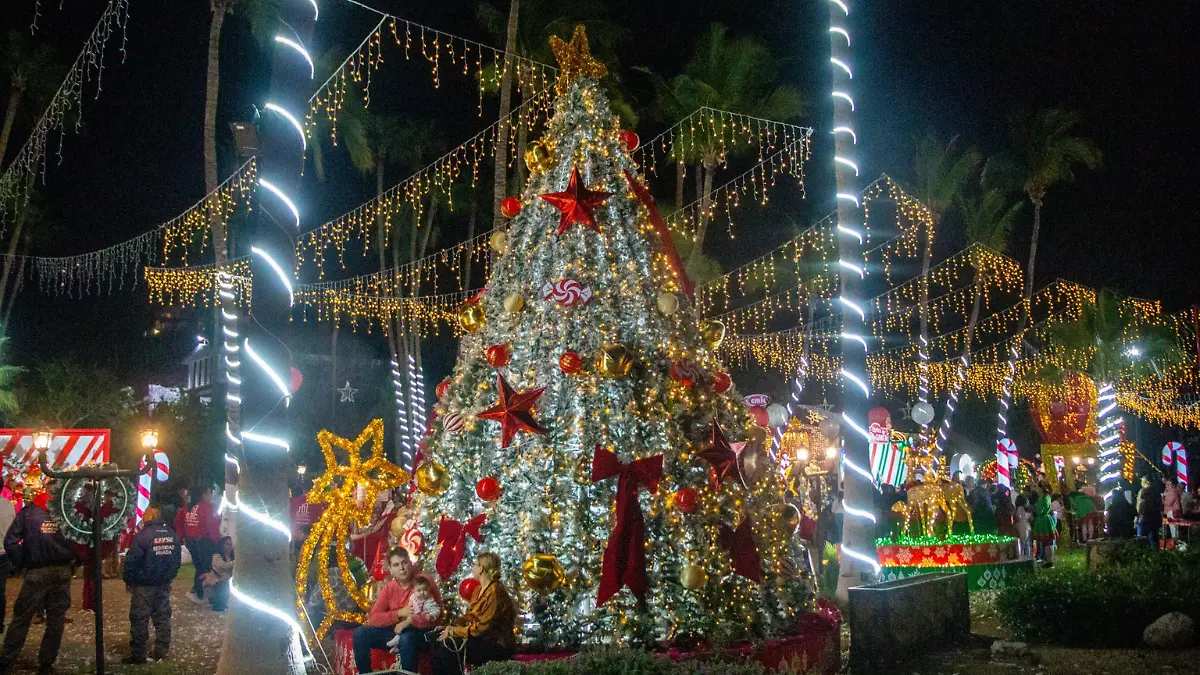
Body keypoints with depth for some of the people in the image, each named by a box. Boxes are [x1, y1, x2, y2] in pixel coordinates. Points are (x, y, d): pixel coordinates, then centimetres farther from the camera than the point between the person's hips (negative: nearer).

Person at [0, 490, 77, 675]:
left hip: (36, 573, -1)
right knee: (56, 619, 9)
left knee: (21, 617, 9)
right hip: (62, 572, 1)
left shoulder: (28, 512, 2)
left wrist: (21, 563, 6)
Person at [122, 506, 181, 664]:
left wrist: (128, 580, -1)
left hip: (144, 585, -6)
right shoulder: (173, 535, 5)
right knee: (163, 617, 12)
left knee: (139, 619, 2)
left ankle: (137, 654, 5)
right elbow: (177, 559, 11)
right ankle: (161, 651, 16)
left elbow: (132, 561, -15)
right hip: (164, 584, 6)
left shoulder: (142, 536, -15)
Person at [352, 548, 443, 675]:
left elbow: (435, 616, -19)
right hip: (396, 631, 6)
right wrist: (400, 613, -16)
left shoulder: (424, 581, -12)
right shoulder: (388, 588, 5)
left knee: (406, 639, -39)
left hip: (422, 634, -6)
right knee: (361, 633, -10)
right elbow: (373, 619, -3)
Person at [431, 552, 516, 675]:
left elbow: (482, 628, -22)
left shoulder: (495, 592, -20)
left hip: (497, 645, -10)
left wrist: (454, 631, -15)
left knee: (447, 647, -22)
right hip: (483, 640, 10)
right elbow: (469, 615, 14)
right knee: (438, 638, 0)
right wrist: (452, 627, -4)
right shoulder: (480, 589, 12)